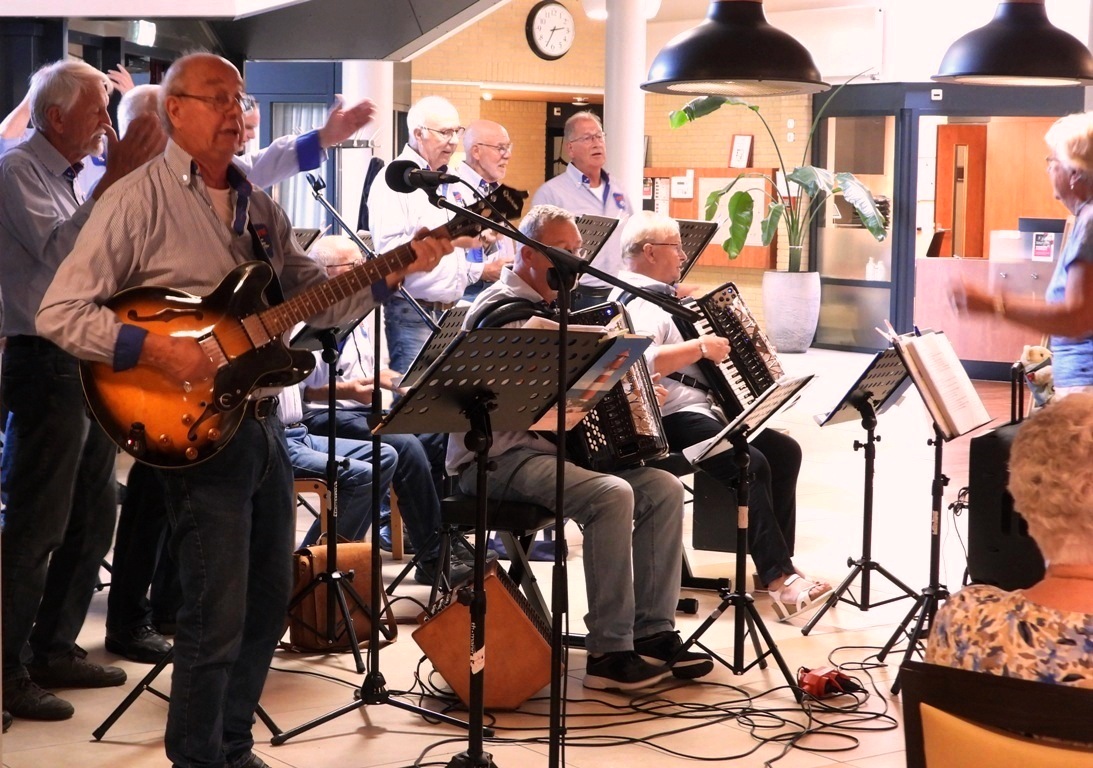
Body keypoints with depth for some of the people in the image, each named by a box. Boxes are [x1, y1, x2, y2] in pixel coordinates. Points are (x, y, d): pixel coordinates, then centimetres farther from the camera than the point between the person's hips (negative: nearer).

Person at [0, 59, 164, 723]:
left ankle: (54, 649, 22)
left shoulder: (77, 177, 17)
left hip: (93, 362, 9)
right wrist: (116, 176, -24)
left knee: (93, 517, 12)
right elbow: (58, 250, -24)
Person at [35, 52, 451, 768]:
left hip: (264, 422, 8)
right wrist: (158, 349, -23)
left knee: (268, 603, 15)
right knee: (219, 619, -6)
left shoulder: (259, 206, 13)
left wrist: (393, 272, 0)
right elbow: (59, 312, -13)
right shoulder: (139, 201, -9)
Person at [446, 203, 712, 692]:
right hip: (498, 456, -9)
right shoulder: (503, 310, -11)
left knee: (664, 488, -7)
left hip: (554, 446, 9)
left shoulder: (550, 308, 18)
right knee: (612, 495, -31)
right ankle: (609, 652, -27)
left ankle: (653, 632, -4)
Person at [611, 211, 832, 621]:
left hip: (700, 409, 11)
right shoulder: (635, 304, -17)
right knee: (751, 464, -28)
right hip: (671, 418, -11)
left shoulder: (658, 296, 17)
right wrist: (701, 347, -31)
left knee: (784, 450, 8)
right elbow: (642, 361, -36)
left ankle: (779, 564, 10)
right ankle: (778, 580, -25)